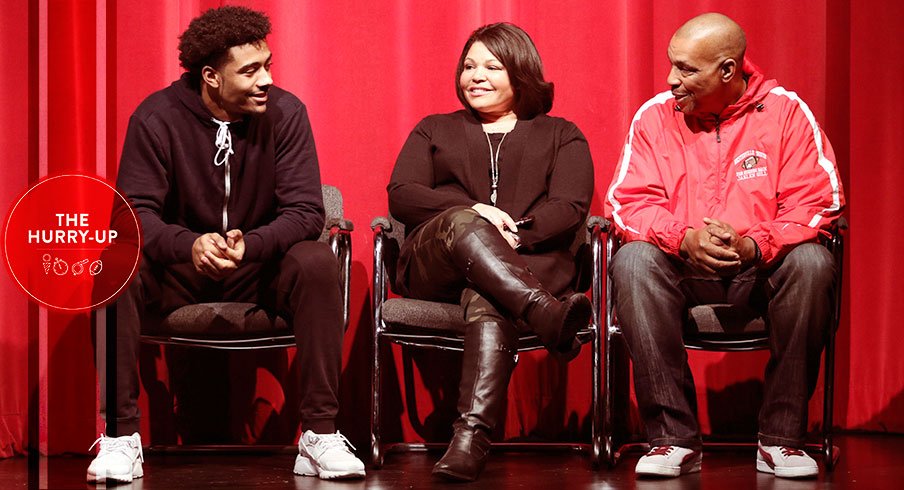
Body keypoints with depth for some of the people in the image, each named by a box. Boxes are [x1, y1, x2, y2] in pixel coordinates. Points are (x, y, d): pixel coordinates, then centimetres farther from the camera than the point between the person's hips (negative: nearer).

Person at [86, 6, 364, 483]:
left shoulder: (285, 112, -9)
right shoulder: (156, 118, -11)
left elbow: (305, 210, -14)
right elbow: (136, 212, -16)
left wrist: (249, 244, -36)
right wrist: (190, 245, -39)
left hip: (260, 267, 0)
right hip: (180, 273, 0)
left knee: (316, 262, -30)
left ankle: (320, 434, -26)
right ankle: (121, 435, -24)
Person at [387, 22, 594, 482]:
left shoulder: (560, 136, 24)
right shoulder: (434, 130, 28)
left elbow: (570, 208, 6)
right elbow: (401, 195, 10)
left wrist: (516, 235, -14)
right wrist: (475, 212, -8)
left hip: (529, 261, -1)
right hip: (434, 267, 1)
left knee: (488, 299, -39)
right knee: (462, 222, -37)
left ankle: (472, 435, -56)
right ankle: (545, 313, -59)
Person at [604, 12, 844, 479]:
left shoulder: (785, 111, -3)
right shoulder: (654, 115, 1)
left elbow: (817, 201, -8)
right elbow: (626, 200, -3)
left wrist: (753, 245, -25)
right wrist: (684, 238, -23)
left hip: (760, 271, -1)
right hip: (683, 271, 1)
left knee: (812, 263, -32)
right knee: (633, 261, -30)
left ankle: (781, 437, -22)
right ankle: (674, 438, -29)